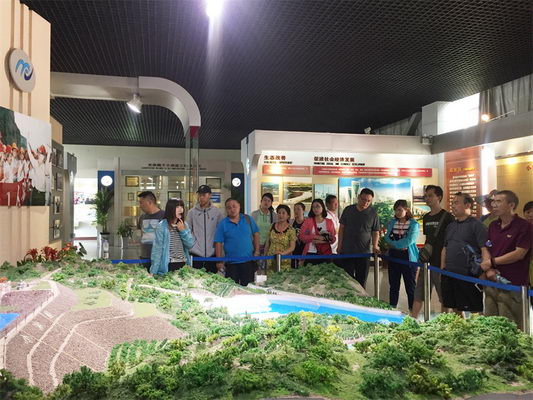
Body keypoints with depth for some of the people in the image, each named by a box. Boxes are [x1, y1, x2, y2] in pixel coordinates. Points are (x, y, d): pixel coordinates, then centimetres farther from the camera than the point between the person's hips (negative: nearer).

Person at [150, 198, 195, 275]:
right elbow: (157, 248, -9)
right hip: (168, 265, -4)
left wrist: (183, 231, -9)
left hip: (183, 264, 4)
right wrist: (154, 271, -12)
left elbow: (190, 244, 4)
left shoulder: (184, 225, 8)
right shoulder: (162, 226, -7)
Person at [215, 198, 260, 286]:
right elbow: (218, 243, -3)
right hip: (231, 263, -1)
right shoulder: (222, 224, -2)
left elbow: (256, 234, 11)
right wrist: (219, 262, -7)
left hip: (248, 261, 2)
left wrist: (257, 251, 3)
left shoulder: (248, 219, 4)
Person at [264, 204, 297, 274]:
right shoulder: (272, 226, 7)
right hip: (270, 260, 3)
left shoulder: (291, 230, -4)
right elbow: (267, 243, 13)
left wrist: (283, 253, -23)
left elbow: (292, 247, -8)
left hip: (284, 261, -3)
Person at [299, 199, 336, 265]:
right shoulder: (308, 221, 5)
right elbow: (302, 236, -3)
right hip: (311, 253, -1)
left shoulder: (329, 222, 9)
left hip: (325, 254, 1)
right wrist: (315, 237, -14)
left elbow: (333, 238, 9)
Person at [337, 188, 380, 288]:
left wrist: (375, 246, -12)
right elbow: (341, 228, 7)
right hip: (347, 251, 1)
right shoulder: (348, 210, 2)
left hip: (364, 252, 0)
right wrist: (339, 245, 3)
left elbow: (375, 232, 4)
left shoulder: (373, 214, 0)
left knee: (361, 280, 7)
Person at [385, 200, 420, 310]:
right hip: (393, 256, 5)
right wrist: (400, 245, -13)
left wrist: (393, 244, -11)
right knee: (393, 286, 12)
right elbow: (387, 238, 3)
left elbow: (409, 240, -17)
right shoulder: (392, 222, 10)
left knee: (410, 286, 3)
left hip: (408, 257, -4)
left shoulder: (414, 224, -6)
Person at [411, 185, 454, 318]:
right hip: (427, 262, 7)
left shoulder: (447, 217, -8)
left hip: (441, 262, -7)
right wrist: (424, 250, 11)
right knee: (418, 295, 7)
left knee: (444, 298, 6)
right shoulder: (426, 218, 13)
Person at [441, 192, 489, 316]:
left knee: (475, 310, 0)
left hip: (468, 276, -7)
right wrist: (442, 269, 16)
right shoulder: (451, 226, 15)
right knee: (455, 308, 16)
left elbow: (485, 250, -15)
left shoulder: (476, 225, -7)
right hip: (449, 274, 7)